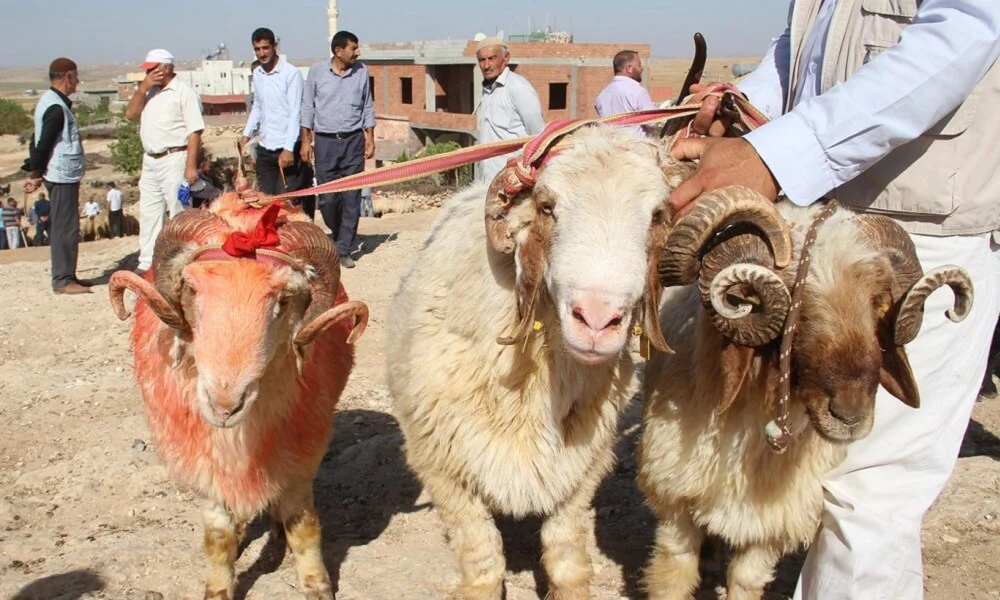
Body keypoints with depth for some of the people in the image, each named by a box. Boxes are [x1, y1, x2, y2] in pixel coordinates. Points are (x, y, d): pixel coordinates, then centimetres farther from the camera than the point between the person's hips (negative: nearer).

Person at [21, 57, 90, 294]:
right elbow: (43, 144, -19)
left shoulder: (50, 102, 15)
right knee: (65, 228, -7)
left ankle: (66, 276, 21)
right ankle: (62, 280, -3)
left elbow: (38, 141, 17)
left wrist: (36, 172, 16)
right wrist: (36, 173, -9)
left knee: (64, 228, 14)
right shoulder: (56, 108, -17)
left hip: (64, 176, 10)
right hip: (62, 176, -10)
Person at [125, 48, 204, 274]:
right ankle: (147, 263, 20)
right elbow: (130, 114, 9)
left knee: (179, 214, -5)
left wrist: (191, 166, -21)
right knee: (149, 214, 12)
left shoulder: (183, 92, -7)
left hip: (174, 160, -8)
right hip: (150, 161, 8)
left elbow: (195, 131, -14)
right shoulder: (150, 92, 18)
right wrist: (143, 87, -1)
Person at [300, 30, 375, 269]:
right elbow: (307, 107, 5)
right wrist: (305, 140, 1)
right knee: (327, 198, -1)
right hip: (325, 141, -1)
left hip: (353, 141, 1)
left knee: (352, 198, -2)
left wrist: (370, 138, 5)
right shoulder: (317, 71, -1)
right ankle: (339, 234, 27)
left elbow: (367, 107, 11)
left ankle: (344, 250, 5)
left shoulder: (361, 71, 4)